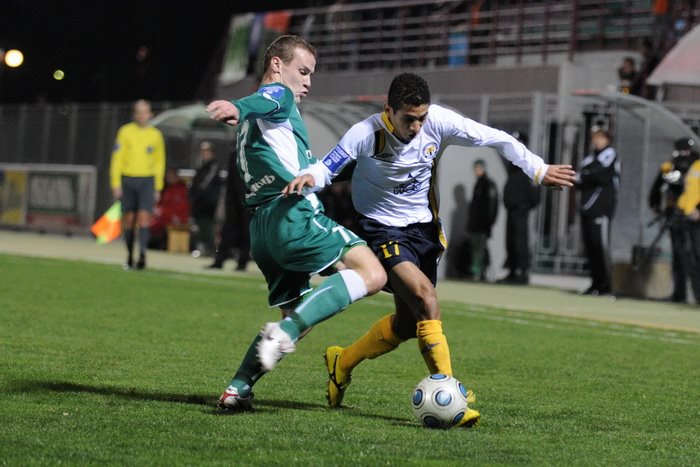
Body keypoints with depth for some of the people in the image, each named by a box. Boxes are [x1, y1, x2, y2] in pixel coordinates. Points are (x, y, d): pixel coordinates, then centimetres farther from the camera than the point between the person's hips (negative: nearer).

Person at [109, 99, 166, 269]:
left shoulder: (156, 135, 6)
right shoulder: (125, 132, 3)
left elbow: (160, 161, 13)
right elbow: (117, 159, 2)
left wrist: (158, 187, 10)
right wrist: (116, 184, -4)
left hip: (147, 180, 0)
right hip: (127, 179, 0)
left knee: (144, 217, -14)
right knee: (129, 219, 5)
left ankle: (142, 254, -21)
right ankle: (129, 255, 17)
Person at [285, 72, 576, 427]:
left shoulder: (439, 122, -14)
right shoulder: (366, 134, -21)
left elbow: (496, 139, -8)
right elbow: (328, 166, -21)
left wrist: (539, 170, -9)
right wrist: (309, 177, -45)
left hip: (423, 227, 6)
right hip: (382, 227, -6)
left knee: (408, 322, 11)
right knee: (426, 298, -26)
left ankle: (341, 364, 35)